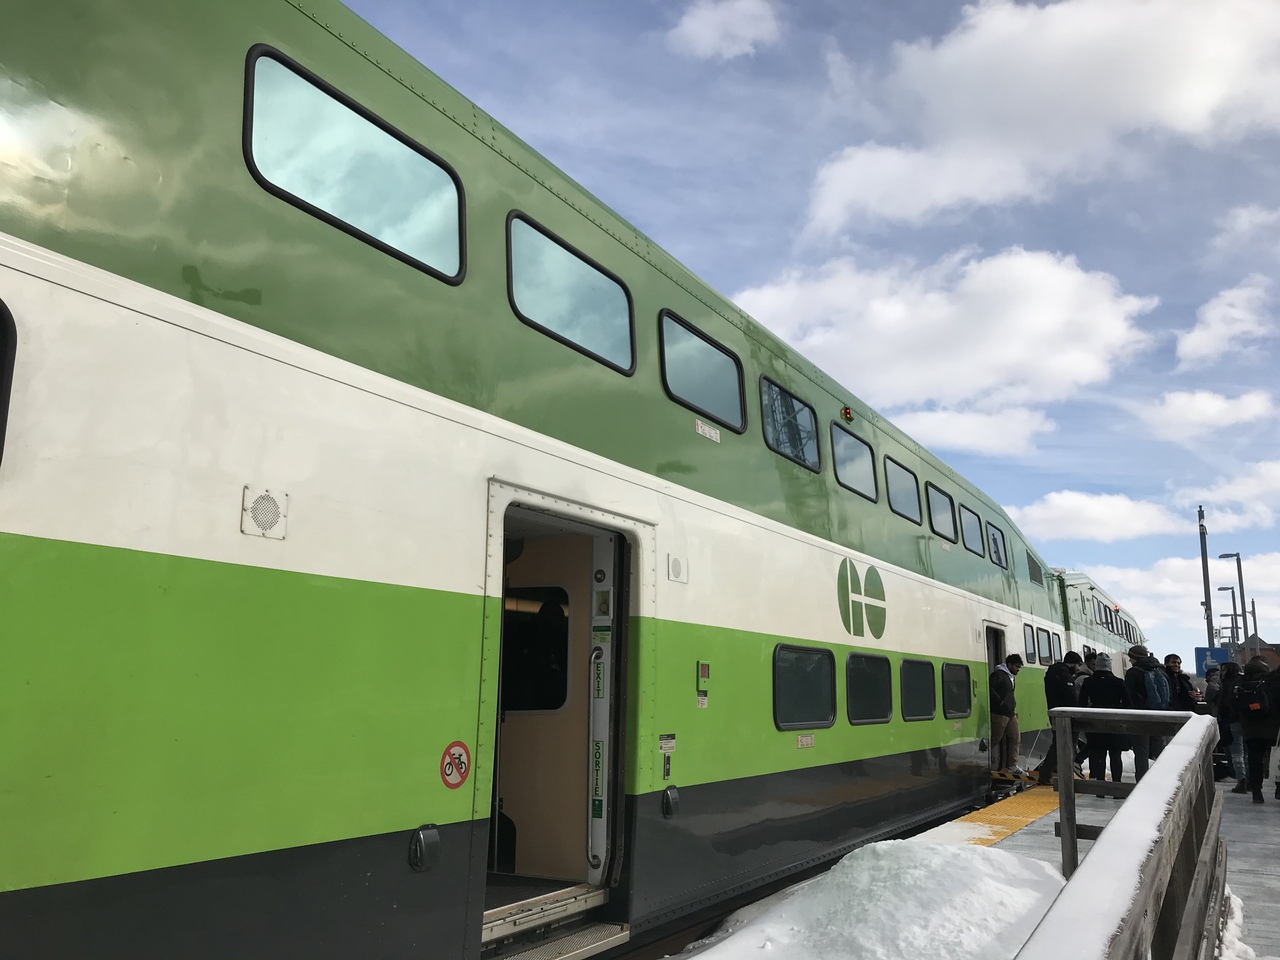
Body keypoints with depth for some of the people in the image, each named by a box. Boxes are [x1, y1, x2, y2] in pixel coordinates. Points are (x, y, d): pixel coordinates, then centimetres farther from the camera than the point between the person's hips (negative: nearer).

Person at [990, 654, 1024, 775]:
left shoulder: (1011, 677, 19)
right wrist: (1000, 701, -21)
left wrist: (1012, 704, 15)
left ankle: (1012, 766, 15)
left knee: (1015, 737, 9)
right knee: (995, 739, -5)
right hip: (999, 714, -10)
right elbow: (990, 688, -24)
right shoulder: (998, 674, -12)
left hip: (1011, 713, 10)